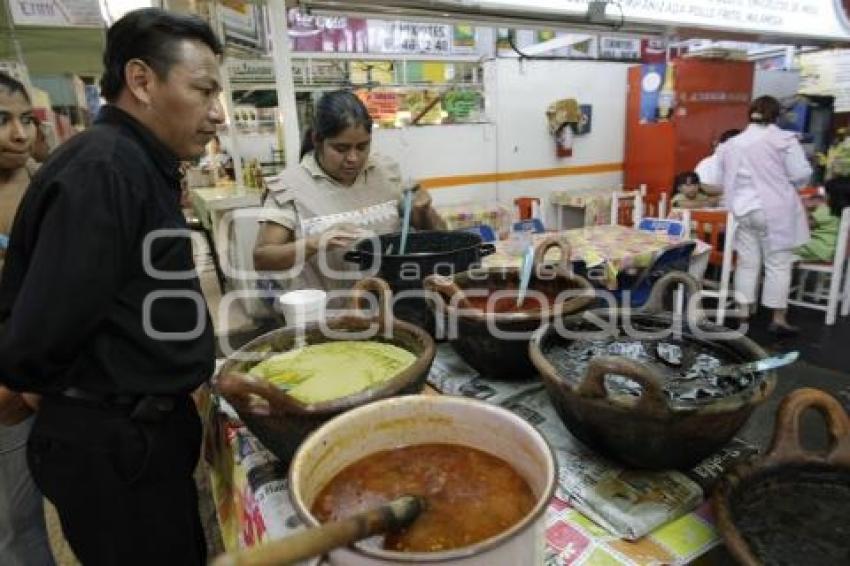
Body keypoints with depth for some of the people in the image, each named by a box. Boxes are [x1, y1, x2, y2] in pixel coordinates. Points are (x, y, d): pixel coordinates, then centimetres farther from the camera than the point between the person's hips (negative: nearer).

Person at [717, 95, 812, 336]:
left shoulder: (730, 144, 9)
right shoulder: (784, 139, -5)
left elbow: (724, 179, 11)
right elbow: (801, 174, -5)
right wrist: (783, 183, 13)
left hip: (743, 210, 4)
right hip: (776, 210, -4)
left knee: (747, 262, 9)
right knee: (778, 264, 2)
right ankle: (778, 318, 5)